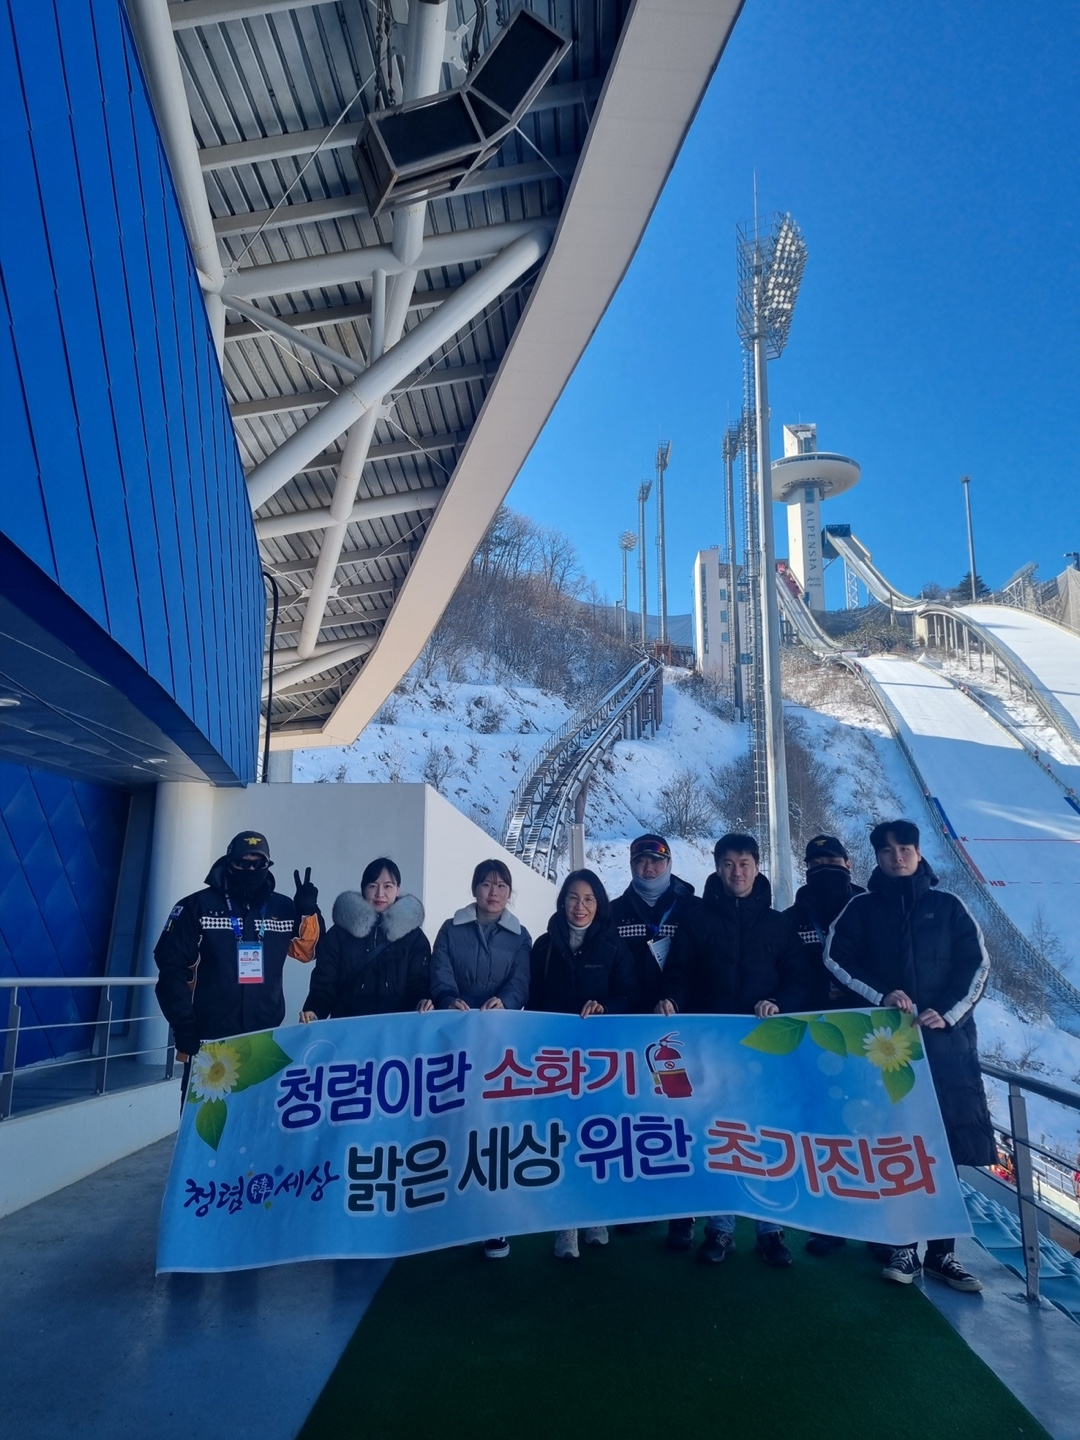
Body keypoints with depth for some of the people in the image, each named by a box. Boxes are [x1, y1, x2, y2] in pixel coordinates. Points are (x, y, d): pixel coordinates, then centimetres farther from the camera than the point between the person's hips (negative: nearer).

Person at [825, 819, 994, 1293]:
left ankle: (942, 1252, 14)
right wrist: (880, 996, -11)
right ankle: (904, 1246, 13)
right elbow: (836, 958, 2)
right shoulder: (862, 908, 6)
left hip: (946, 1038, 1)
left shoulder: (946, 906, 8)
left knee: (948, 1146, 1)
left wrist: (947, 1013, -8)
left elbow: (976, 963, 5)